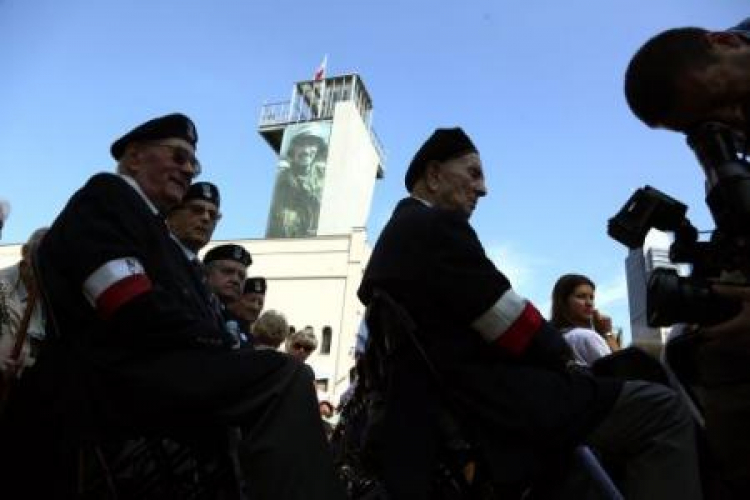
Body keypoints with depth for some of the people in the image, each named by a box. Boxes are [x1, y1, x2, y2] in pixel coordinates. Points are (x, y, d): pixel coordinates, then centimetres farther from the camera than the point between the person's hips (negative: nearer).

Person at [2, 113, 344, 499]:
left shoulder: (150, 226, 27)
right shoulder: (106, 196, 0)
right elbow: (136, 312, -16)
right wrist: (220, 346, -8)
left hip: (151, 372, 10)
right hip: (119, 375, -10)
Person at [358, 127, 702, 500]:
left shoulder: (390, 239, 18)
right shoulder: (438, 223, -12)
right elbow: (509, 321, -15)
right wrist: (566, 359, 3)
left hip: (439, 409, 11)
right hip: (489, 403, -11)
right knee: (662, 410, -9)